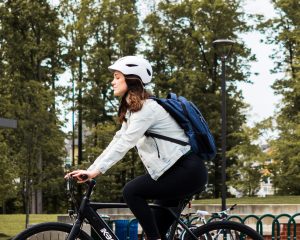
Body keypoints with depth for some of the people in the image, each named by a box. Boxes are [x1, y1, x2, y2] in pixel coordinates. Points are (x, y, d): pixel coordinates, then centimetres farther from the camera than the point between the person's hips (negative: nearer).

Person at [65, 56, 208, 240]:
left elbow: (125, 143, -25)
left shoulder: (147, 108, -15)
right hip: (176, 171, 10)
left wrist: (96, 171, -30)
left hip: (188, 171, -10)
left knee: (131, 191, -18)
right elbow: (117, 141, 11)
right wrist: (89, 170, 2)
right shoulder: (132, 110, 15)